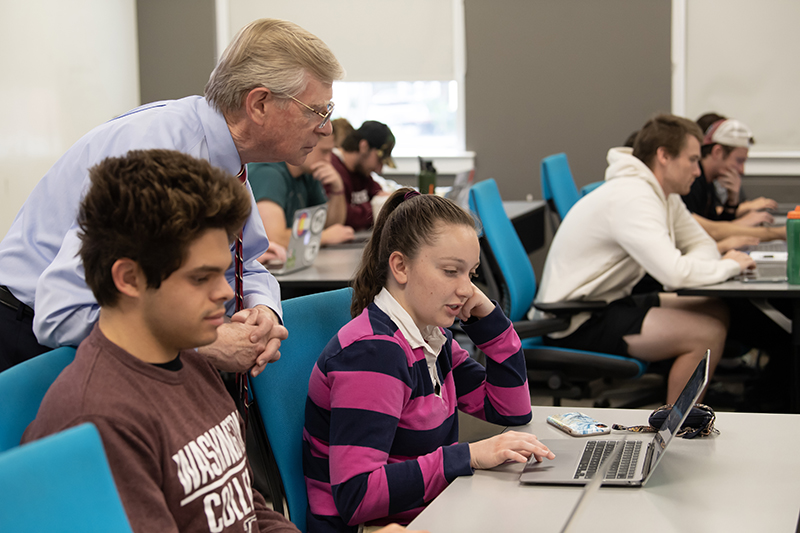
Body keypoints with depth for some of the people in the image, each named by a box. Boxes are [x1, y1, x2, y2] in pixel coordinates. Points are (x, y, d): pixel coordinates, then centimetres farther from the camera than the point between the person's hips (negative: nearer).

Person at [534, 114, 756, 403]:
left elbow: (703, 244, 15)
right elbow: (674, 273, -33)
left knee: (717, 312, 8)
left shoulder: (664, 194, 8)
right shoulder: (631, 198, -23)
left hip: (609, 302, 11)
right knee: (707, 334, -19)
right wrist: (729, 266, -14)